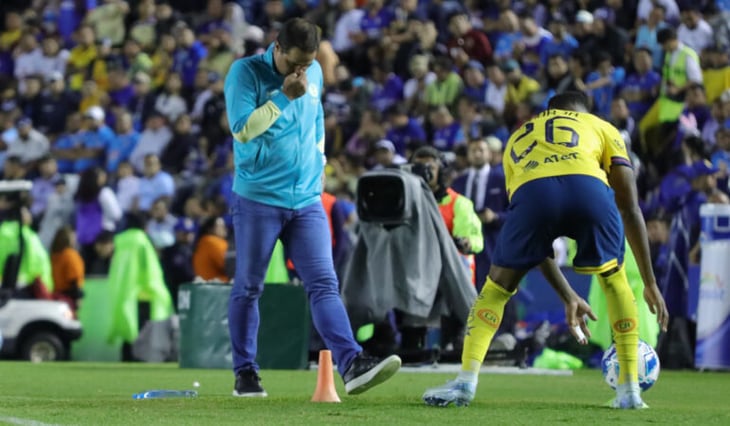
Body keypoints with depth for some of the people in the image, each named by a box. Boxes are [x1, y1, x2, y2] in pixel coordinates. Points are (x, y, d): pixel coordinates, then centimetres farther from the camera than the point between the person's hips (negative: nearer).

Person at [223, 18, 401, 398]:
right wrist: (284, 96, -21)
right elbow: (242, 130, -20)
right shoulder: (245, 72, -8)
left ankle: (351, 365, -19)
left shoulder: (314, 73, 9)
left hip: (307, 201, 4)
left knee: (324, 284, -7)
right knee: (248, 287, 4)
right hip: (258, 199, -4)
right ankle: (245, 372, 15)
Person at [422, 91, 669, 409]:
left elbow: (533, 242, 43)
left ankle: (466, 381, 7)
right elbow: (629, 207, 28)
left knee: (497, 286, 22)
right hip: (588, 188, -1)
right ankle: (630, 389, 21)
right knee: (614, 281, 25)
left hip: (531, 192, 1)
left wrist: (568, 297, 48)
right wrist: (650, 283, 31)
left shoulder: (518, 138, 43)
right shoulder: (601, 128, 37)